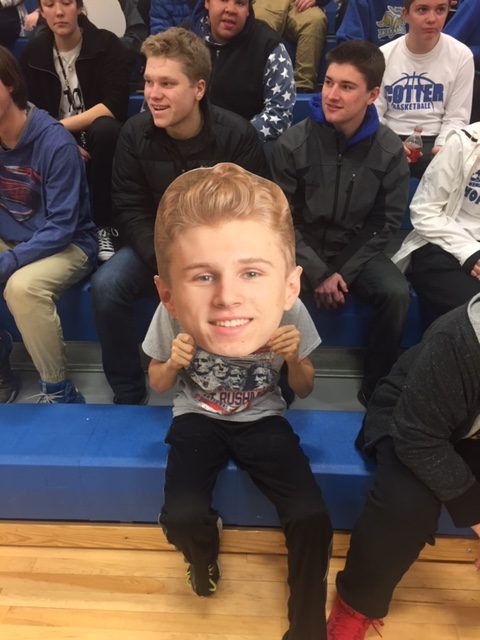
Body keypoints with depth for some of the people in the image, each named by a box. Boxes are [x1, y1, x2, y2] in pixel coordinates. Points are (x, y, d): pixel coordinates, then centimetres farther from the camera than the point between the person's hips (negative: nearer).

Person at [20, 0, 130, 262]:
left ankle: (104, 225, -23)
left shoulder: (107, 45, -5)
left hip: (95, 141, -2)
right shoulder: (33, 52, 5)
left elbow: (114, 106, -18)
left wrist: (61, 126, -23)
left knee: (105, 129, -36)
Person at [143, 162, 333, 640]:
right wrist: (173, 363, -25)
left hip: (262, 418, 0)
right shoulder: (170, 316, -24)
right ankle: (203, 553, 18)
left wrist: (294, 361, -25)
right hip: (198, 417, 0)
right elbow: (157, 386, -2)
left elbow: (303, 391, -3)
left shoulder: (290, 313, -23)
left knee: (313, 520, -17)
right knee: (181, 519, -23)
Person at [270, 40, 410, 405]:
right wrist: (316, 272, -16)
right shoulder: (294, 143, -12)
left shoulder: (390, 151, -8)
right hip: (302, 248, -1)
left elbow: (386, 223, -4)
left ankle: (378, 387, -2)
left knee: (396, 293, -25)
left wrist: (342, 272, -13)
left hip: (358, 250, 2)